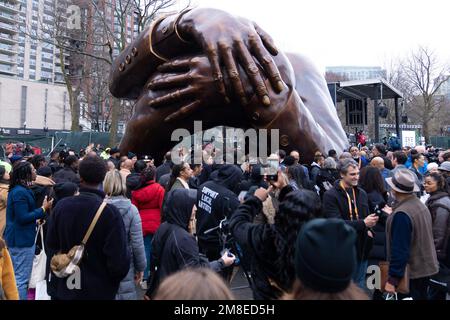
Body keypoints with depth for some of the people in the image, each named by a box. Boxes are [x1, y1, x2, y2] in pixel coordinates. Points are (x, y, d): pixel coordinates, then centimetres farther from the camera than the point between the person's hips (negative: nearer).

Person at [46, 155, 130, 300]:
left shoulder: (61, 205, -9)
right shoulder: (110, 212, -23)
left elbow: (50, 246, 4)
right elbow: (120, 262, -23)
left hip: (63, 289, 4)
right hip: (98, 291, -3)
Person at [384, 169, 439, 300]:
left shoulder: (401, 214, -26)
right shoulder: (420, 204, 2)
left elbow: (399, 249, -25)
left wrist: (393, 279, -20)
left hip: (411, 271, -9)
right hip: (426, 266, 9)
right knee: (421, 296, 21)